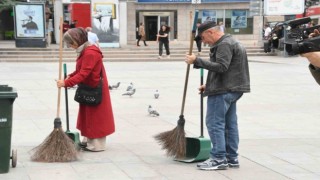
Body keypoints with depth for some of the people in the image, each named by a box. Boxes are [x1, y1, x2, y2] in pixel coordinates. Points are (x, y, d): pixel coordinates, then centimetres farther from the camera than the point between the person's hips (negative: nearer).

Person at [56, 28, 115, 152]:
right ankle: (88, 140, 26)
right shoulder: (85, 51, 10)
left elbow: (83, 74, -30)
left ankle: (96, 145, 6)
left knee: (95, 116, -2)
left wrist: (66, 83, -32)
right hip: (88, 89, 10)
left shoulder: (90, 53, -24)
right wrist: (69, 77, -1)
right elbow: (80, 71, 15)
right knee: (87, 115, 16)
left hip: (94, 90, -10)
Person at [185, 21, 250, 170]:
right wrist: (209, 85, 22)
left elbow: (221, 67, -24)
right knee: (230, 124, 11)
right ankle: (231, 158, 15)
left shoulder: (224, 45, -12)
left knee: (214, 123, -9)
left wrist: (197, 61, -22)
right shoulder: (231, 42, 22)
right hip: (232, 89, 11)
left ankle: (219, 158, -8)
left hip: (222, 91, -11)